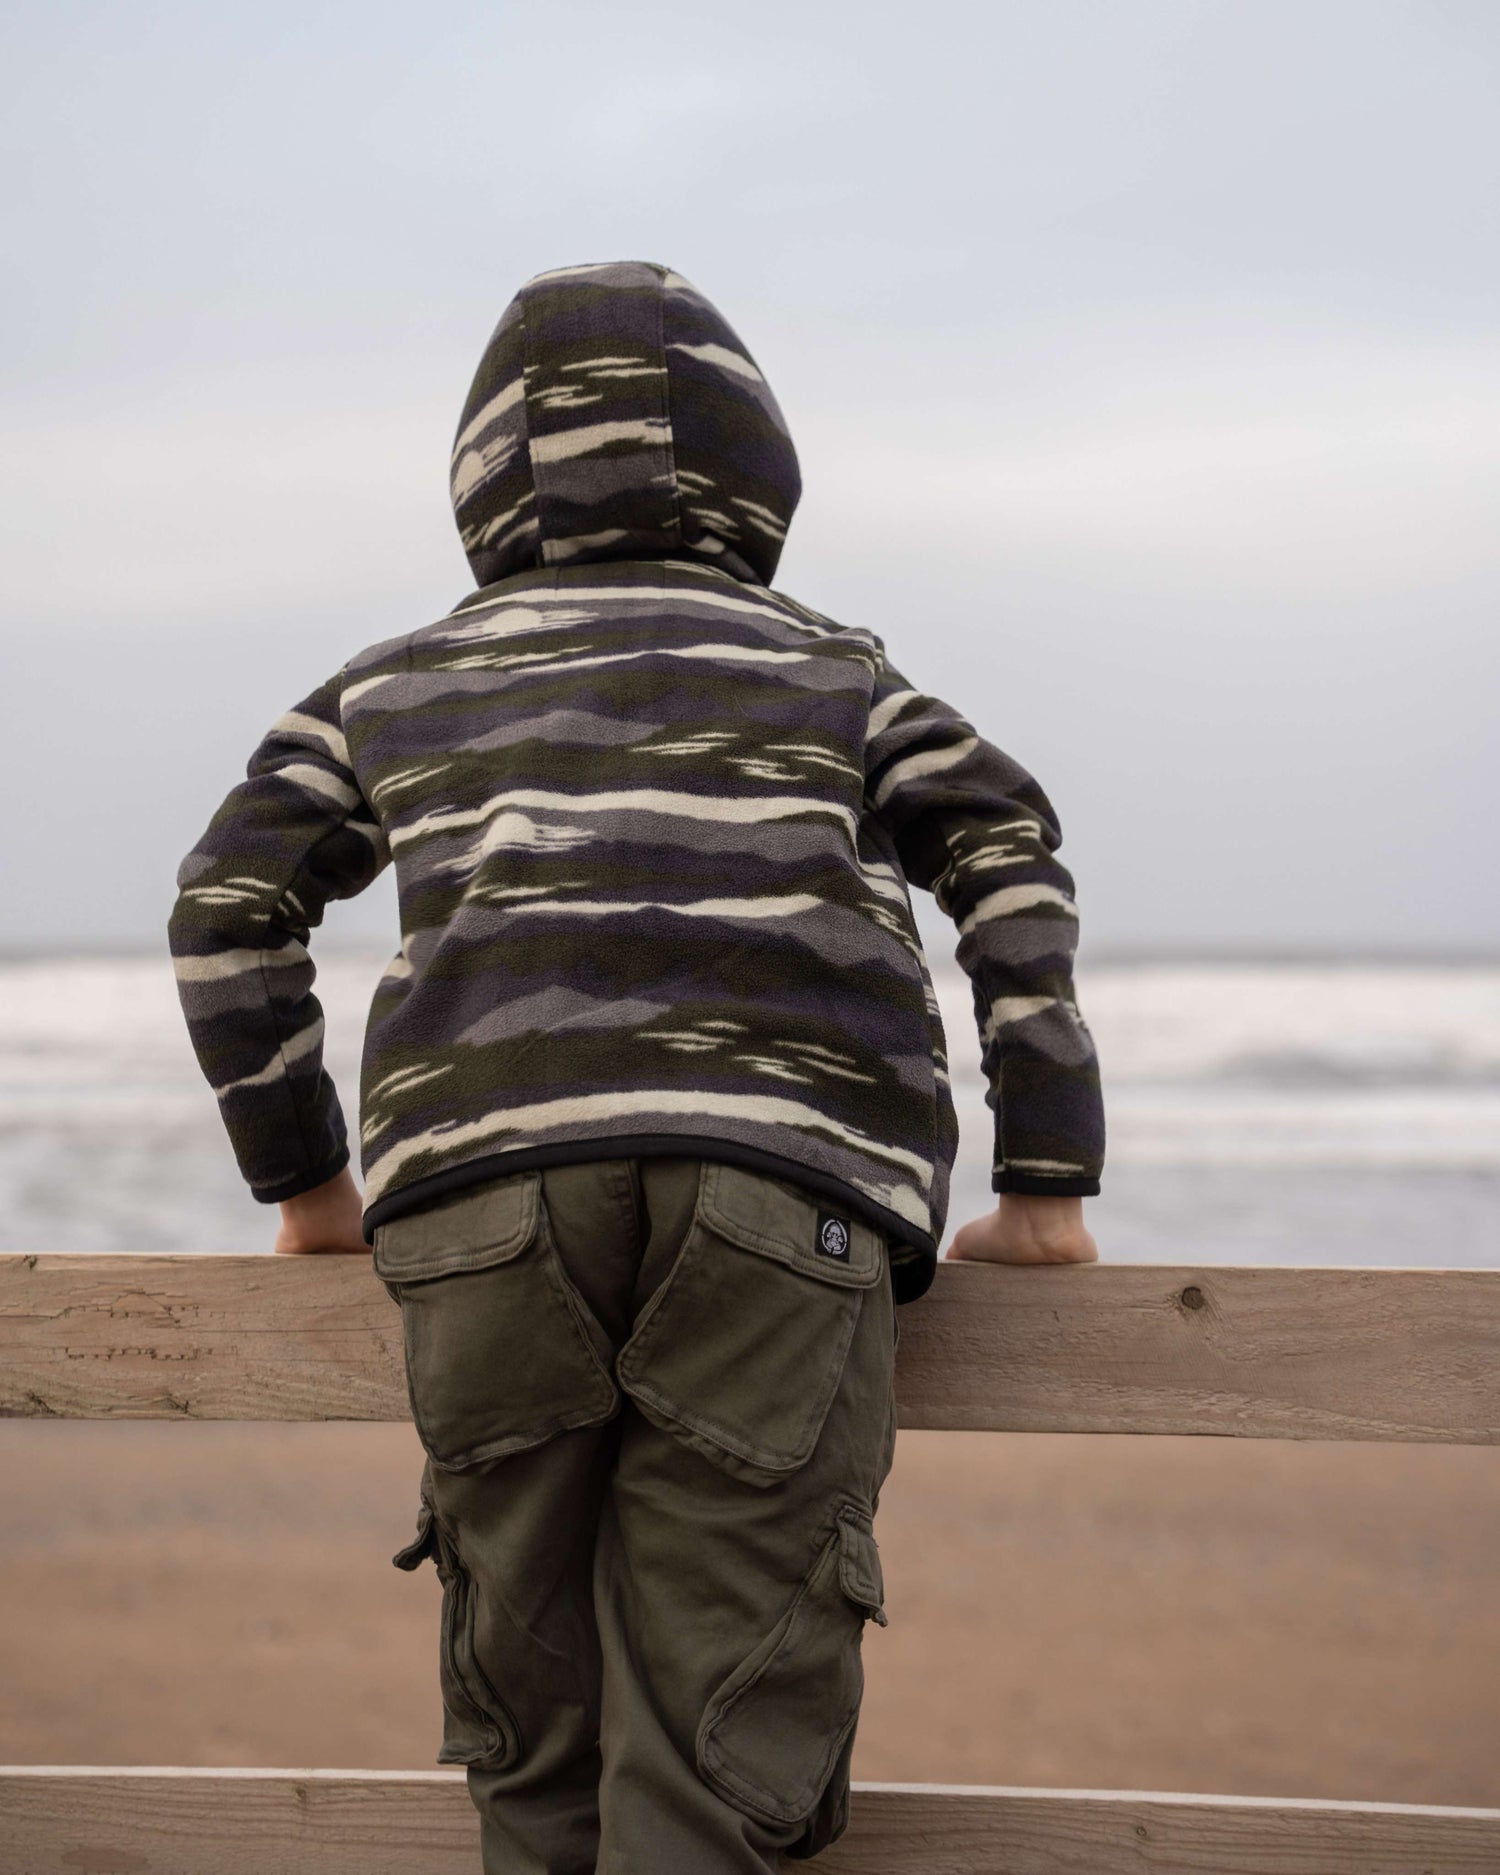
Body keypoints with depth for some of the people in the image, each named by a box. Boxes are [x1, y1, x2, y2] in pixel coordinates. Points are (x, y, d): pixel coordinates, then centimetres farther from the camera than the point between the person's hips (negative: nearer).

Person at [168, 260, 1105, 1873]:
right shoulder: (830, 672, 26)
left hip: (480, 1190, 1)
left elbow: (226, 910, 21)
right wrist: (1046, 1185, 14)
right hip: (783, 1195, -1)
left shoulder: (401, 684, 28)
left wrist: (302, 1179, 27)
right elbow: (1014, 870, 13)